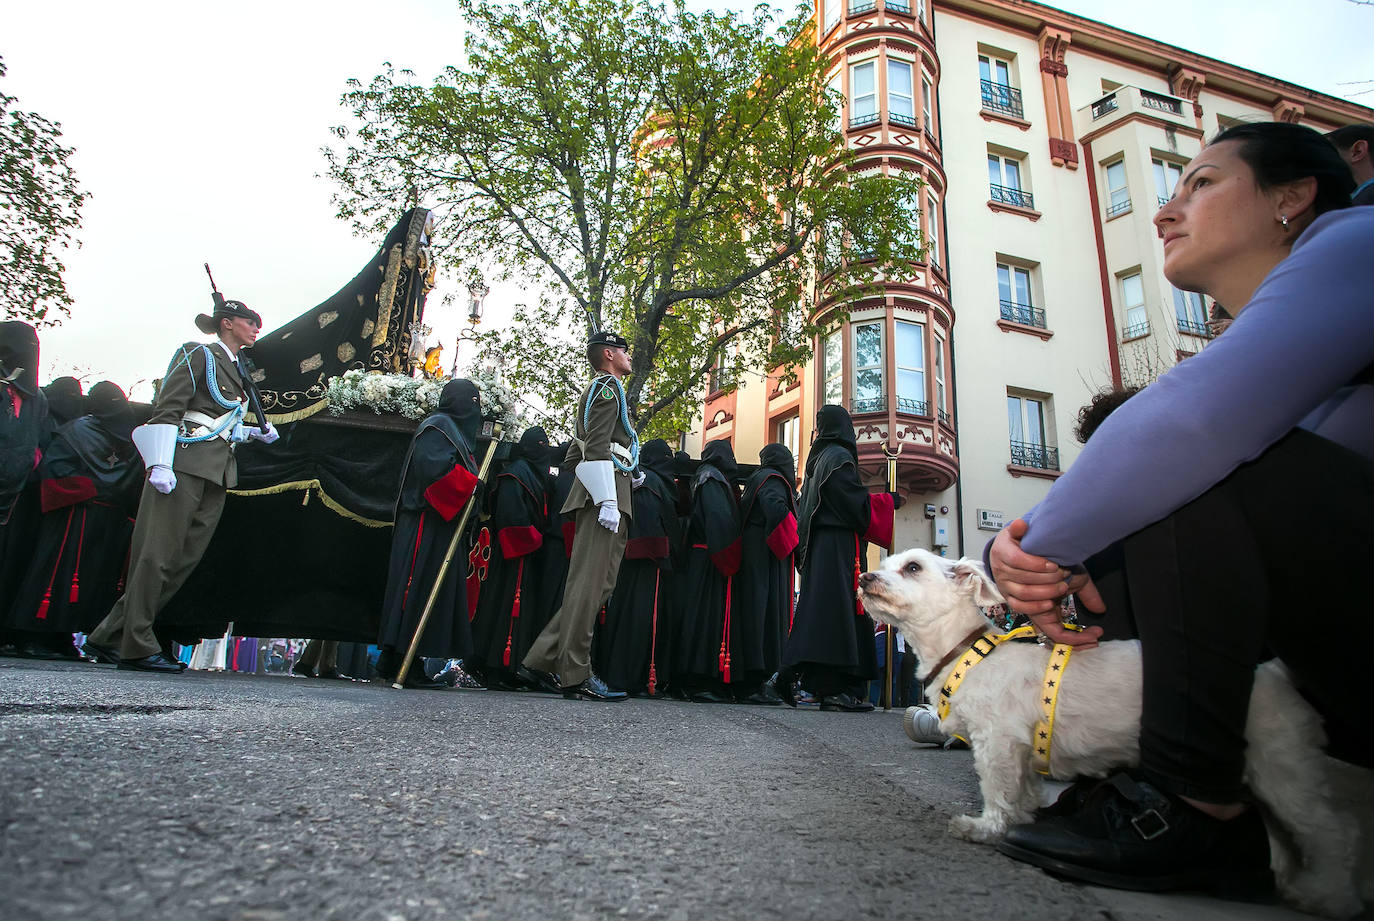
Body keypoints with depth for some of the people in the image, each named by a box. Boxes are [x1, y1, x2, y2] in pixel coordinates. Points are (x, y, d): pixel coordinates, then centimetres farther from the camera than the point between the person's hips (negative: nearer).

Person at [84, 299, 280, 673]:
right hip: (184, 464, -8)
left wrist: (254, 432, 15)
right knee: (159, 553, -7)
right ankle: (138, 646, -2)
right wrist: (161, 463, -18)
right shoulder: (199, 355, 2)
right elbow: (167, 409, -8)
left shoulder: (237, 371, 25)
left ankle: (109, 638, 10)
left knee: (185, 558, 2)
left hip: (216, 474, 8)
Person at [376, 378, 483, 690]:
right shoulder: (437, 428, -7)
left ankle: (392, 662, 14)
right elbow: (434, 466, -23)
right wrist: (471, 484, -16)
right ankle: (403, 664, -7)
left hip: (440, 523, 10)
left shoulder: (454, 430, 24)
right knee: (418, 588, -10)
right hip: (425, 524, -10)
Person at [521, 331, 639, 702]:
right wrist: (607, 499, -23)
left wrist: (627, 472, 22)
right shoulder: (608, 387, -1)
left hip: (595, 498, 10)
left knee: (588, 584, 8)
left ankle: (542, 660, 8)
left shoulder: (594, 393, 30)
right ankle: (575, 675, -11)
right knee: (591, 582, -11)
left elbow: (574, 455, 29)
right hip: (607, 495, -10)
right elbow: (597, 448, -15)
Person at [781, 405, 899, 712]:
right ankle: (836, 688, -16)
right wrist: (890, 500, 1)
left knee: (819, 610, 6)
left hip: (818, 547, 9)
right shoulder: (839, 456, -5)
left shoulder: (817, 459, 20)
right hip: (839, 545, -9)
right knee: (838, 607, -12)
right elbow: (856, 501, -12)